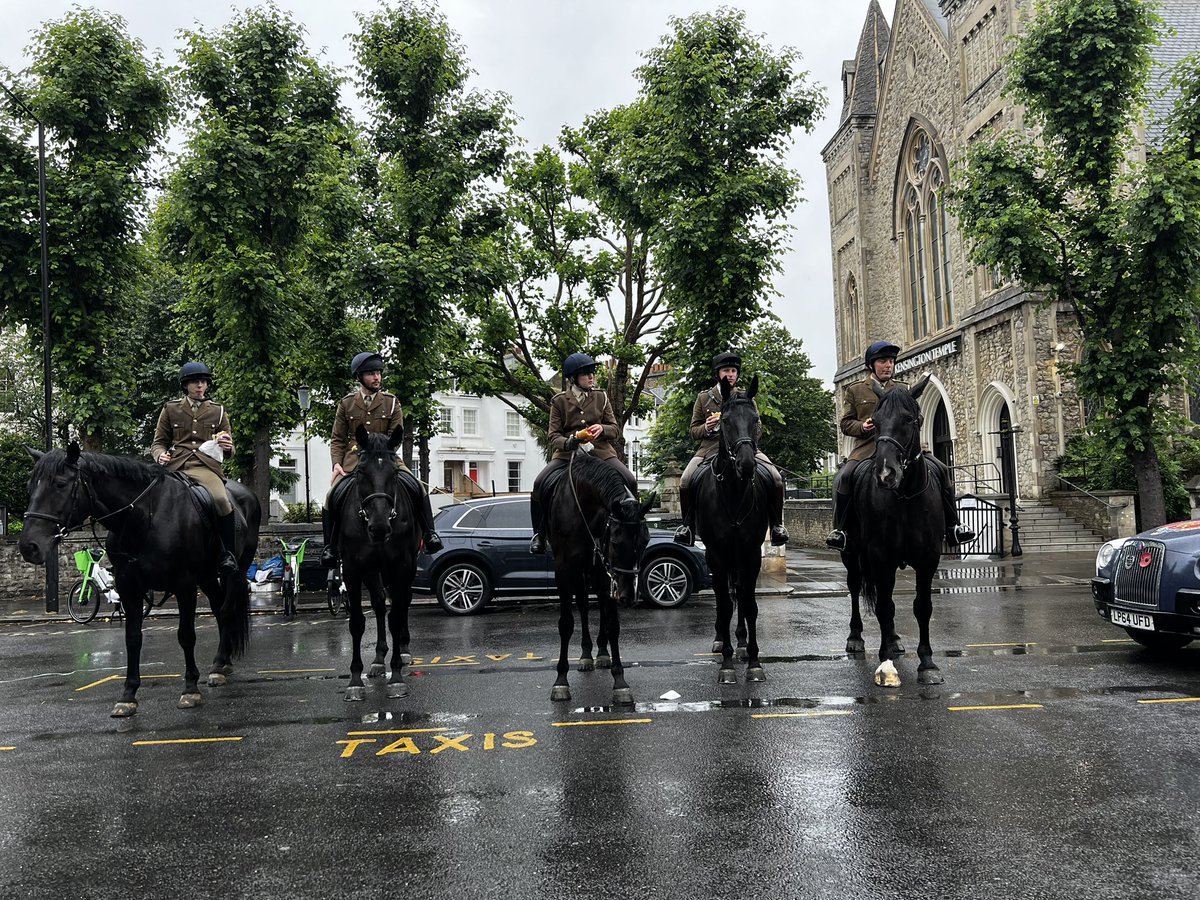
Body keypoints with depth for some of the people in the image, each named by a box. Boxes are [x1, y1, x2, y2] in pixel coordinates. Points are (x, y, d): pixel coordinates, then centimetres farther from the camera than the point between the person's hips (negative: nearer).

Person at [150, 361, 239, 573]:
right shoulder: (170, 409, 19)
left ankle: (228, 553, -19)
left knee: (221, 499, -31)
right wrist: (160, 455, -6)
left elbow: (229, 452, 22)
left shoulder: (218, 411, 20)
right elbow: (158, 442, 18)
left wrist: (227, 447, -4)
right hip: (176, 466, 1)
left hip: (207, 466, -1)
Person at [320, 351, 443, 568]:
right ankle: (330, 546, -6)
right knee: (333, 496, -20)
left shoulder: (392, 403, 4)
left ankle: (429, 534, -10)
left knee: (416, 487, -21)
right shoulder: (346, 403, 6)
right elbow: (337, 439, 7)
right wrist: (337, 463, -9)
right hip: (353, 459, 0)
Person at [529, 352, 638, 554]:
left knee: (630, 482, -21)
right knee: (539, 484, -22)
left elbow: (616, 430, 9)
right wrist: (567, 442, -23)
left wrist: (602, 428, -14)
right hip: (567, 452, -1)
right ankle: (539, 534, -3)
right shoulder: (559, 401, 3)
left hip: (600, 450, 1)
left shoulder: (601, 397, 8)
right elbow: (553, 435, 0)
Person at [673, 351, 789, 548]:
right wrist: (706, 428, -9)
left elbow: (758, 427, 17)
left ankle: (776, 524, -4)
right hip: (710, 448, 0)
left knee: (776, 479, -21)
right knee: (685, 482, -24)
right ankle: (688, 525, -3)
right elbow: (694, 430, 13)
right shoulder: (703, 398, 12)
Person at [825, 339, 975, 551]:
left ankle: (952, 527, -1)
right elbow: (846, 423, 9)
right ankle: (840, 529, -15)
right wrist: (862, 426, -13)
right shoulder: (855, 390, 12)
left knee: (942, 470, -11)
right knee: (844, 478, -29)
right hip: (867, 447, -2)